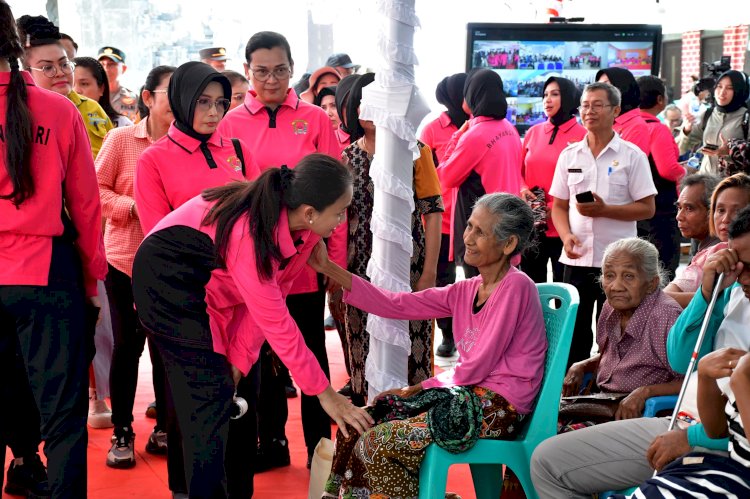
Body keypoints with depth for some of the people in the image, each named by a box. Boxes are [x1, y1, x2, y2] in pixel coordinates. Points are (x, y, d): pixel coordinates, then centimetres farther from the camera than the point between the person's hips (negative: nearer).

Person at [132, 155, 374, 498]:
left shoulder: (301, 227, -11)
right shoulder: (251, 232, -33)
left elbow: (272, 295, -5)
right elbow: (277, 324, -29)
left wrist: (239, 357, -9)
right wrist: (325, 393, -24)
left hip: (203, 283, 9)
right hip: (168, 275, -9)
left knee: (196, 398, 12)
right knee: (209, 395, -11)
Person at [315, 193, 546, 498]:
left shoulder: (515, 286, -14)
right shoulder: (467, 291, 10)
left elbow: (476, 367, -15)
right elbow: (397, 305, 4)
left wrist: (419, 388, -4)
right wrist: (329, 269, 0)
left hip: (499, 408, -8)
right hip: (471, 394, 8)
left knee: (380, 443, -17)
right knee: (359, 423, 1)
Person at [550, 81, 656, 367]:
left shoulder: (632, 156, -1)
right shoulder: (569, 155, 9)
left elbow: (647, 208, -4)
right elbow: (559, 206, 11)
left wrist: (604, 210, -16)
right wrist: (566, 236, -8)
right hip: (576, 258, 3)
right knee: (573, 332, 7)